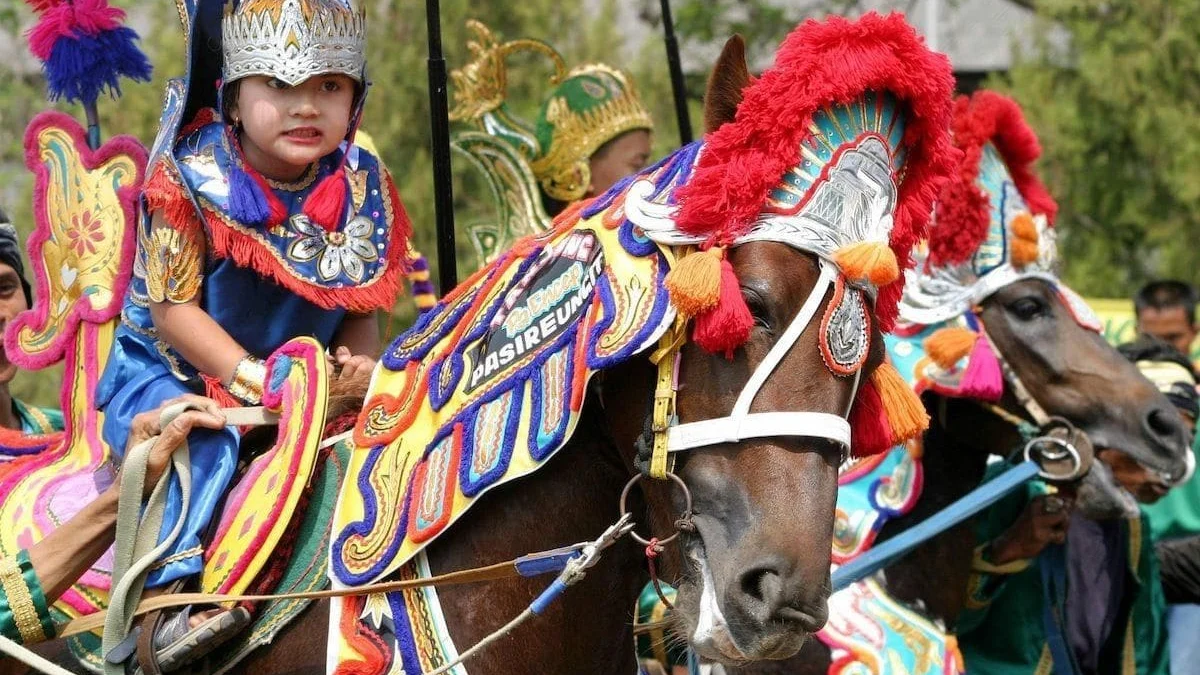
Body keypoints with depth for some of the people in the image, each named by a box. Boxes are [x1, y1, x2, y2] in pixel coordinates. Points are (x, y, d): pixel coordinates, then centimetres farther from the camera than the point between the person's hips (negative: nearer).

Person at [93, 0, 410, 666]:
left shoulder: (363, 191, -4)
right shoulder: (192, 180, -17)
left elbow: (363, 309, 4)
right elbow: (174, 310, -19)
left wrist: (355, 361, -19)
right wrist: (255, 379, -28)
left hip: (304, 378, 5)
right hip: (169, 373, -5)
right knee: (199, 438, -34)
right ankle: (174, 591, -41)